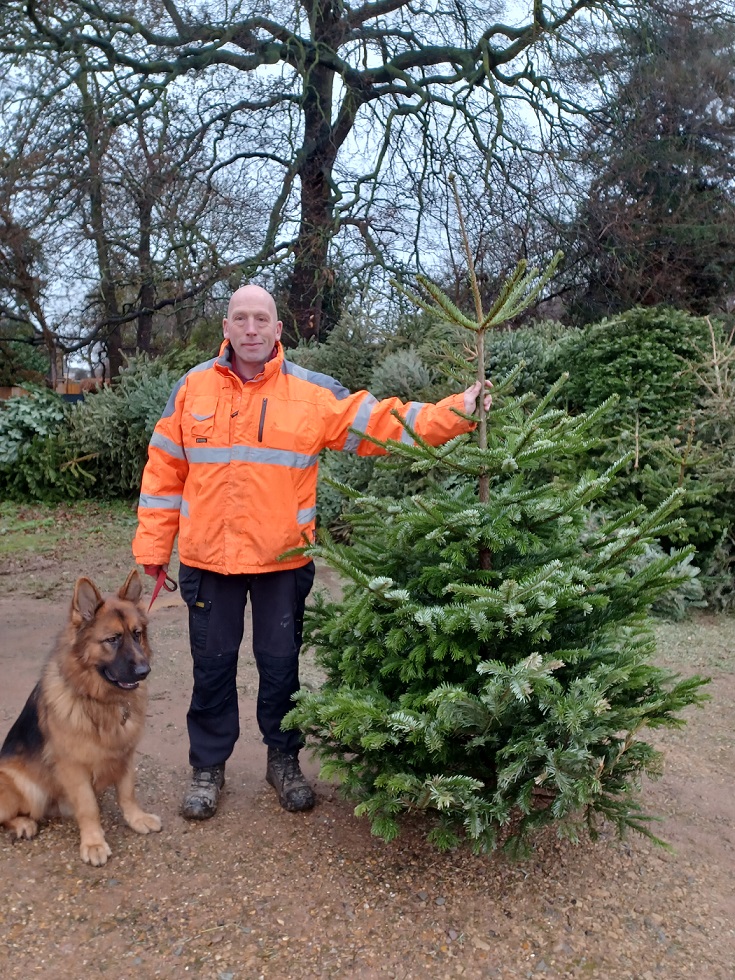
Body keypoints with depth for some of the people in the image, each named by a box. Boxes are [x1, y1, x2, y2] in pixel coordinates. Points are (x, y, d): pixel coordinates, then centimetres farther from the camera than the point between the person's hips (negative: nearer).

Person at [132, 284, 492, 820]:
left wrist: (455, 413, -16)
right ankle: (208, 766, 32)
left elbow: (382, 421, -6)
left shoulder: (312, 392, -3)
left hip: (282, 559, 0)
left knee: (281, 664, 12)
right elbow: (164, 471, 6)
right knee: (213, 665, 13)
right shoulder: (193, 388, 2)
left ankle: (284, 760, 34)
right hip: (208, 557, 1)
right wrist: (153, 544, 5)